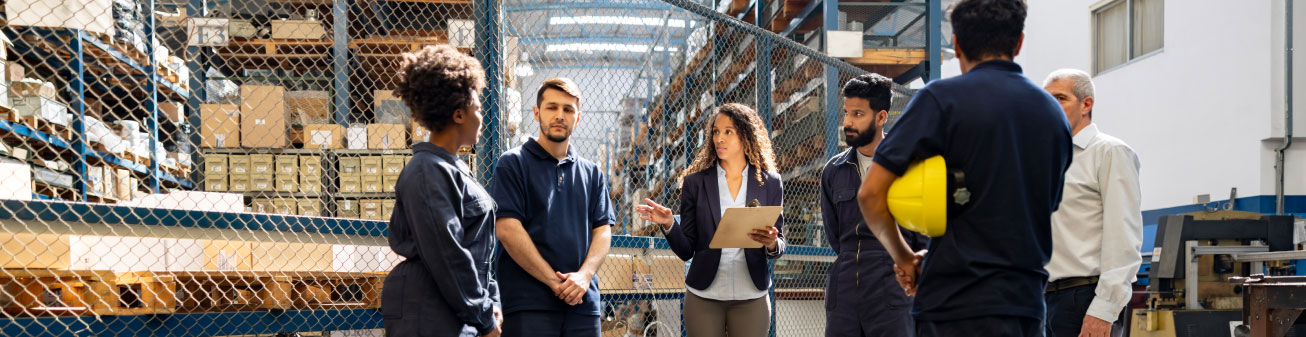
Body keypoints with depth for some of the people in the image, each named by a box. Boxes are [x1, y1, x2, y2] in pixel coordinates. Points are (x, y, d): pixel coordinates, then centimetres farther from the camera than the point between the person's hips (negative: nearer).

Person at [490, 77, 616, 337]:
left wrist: (584, 275, -10)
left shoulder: (592, 173, 15)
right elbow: (508, 229, -8)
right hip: (528, 305, -4)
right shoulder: (513, 164, 1)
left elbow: (603, 230, 9)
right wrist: (554, 281, -12)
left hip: (583, 303, 4)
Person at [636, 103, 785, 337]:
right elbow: (686, 250, 1)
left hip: (751, 297, 0)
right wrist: (669, 224, -18)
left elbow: (779, 246, 6)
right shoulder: (695, 182, 1)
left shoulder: (769, 183, 2)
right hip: (703, 297, 0)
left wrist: (772, 244, -16)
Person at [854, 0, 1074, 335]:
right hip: (1027, 306, 6)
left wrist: (905, 258, 5)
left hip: (956, 307, -6)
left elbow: (871, 192, -11)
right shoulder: (1054, 113, 13)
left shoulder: (942, 98, -6)